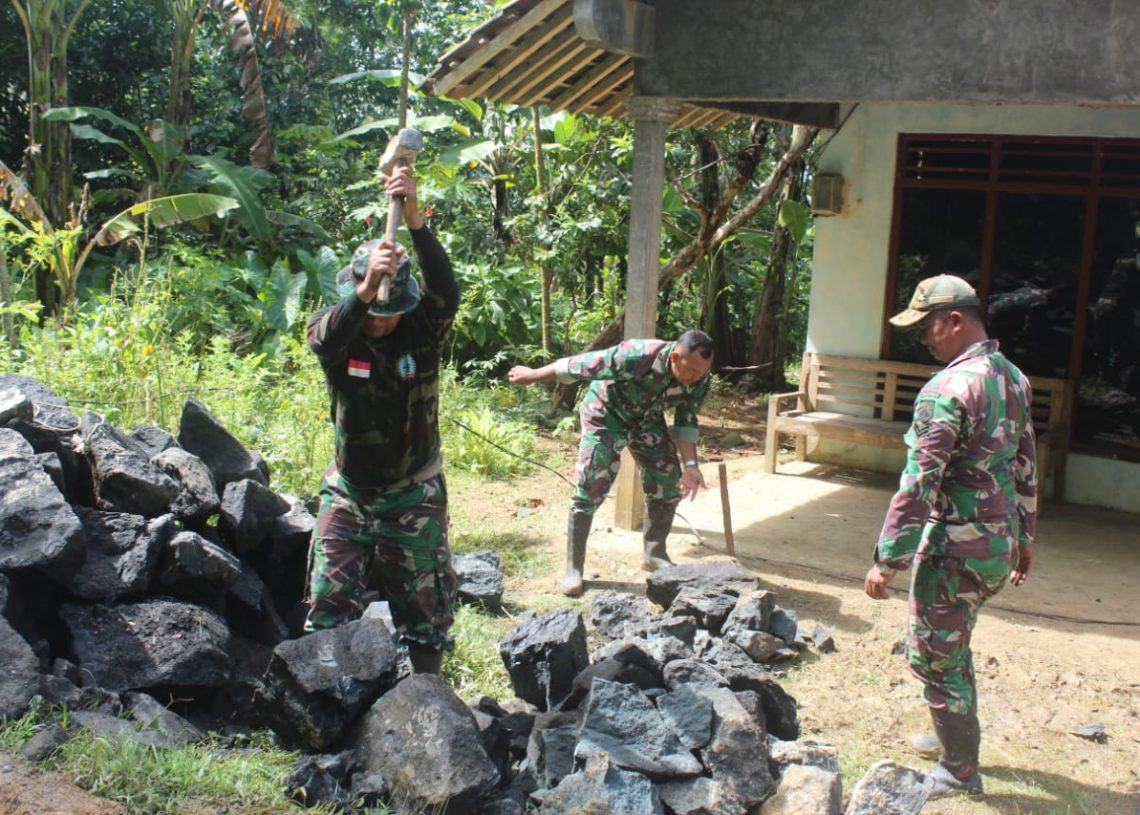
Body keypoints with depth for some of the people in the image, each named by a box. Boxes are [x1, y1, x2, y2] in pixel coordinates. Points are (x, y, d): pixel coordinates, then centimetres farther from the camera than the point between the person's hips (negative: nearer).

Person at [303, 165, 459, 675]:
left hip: (414, 494, 0)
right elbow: (327, 339, -37)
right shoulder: (333, 331, -12)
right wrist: (367, 288, -57)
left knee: (423, 607, 9)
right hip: (349, 491, 1)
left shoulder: (422, 330, -13)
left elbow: (446, 292, -34)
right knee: (328, 604, -1)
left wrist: (414, 218, -47)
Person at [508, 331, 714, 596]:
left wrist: (690, 465, -21)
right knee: (590, 489, -12)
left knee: (668, 483, 2)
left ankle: (654, 553, 21)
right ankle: (573, 568, -3)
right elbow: (581, 365, -29)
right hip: (605, 415, -5)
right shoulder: (637, 357, -40)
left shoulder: (699, 381, -24)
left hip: (647, 420, 5)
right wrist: (532, 375, -18)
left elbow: (686, 422, -8)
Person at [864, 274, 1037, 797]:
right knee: (954, 646, 25)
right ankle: (956, 739, 39)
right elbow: (1026, 468, 15)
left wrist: (886, 562, -17)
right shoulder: (1013, 378, 6)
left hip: (957, 547, -9)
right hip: (1001, 544, 9)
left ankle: (959, 772, 17)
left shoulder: (947, 390, -22)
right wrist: (1025, 538, 24)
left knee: (933, 656, 6)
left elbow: (918, 486, -23)